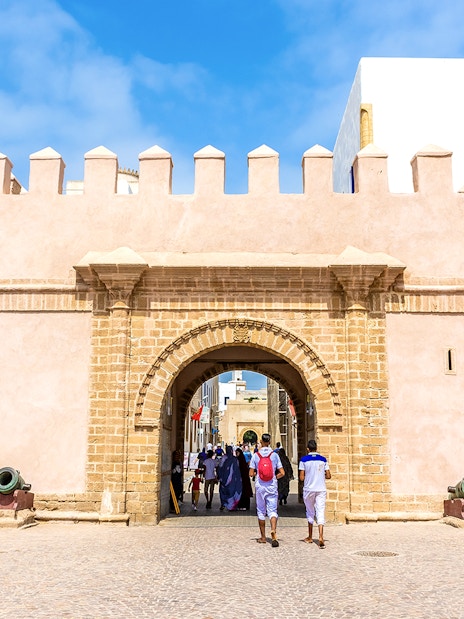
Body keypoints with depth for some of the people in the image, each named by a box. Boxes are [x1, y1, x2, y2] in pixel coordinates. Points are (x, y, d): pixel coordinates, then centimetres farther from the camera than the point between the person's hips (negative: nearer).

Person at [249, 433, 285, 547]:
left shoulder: (256, 455, -4)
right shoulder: (274, 455, -2)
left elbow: (251, 474, -5)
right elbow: (282, 473, -4)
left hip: (260, 486, 0)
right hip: (272, 486, 0)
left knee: (261, 512, 12)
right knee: (272, 511, 1)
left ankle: (263, 537, 17)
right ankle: (273, 531, -25)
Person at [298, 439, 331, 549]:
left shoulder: (304, 460, -4)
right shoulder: (323, 459, 2)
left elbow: (301, 478, -6)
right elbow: (328, 476, 1)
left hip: (309, 489, 0)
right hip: (321, 490, 1)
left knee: (310, 512, 15)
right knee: (320, 513, -2)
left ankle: (310, 537, 25)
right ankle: (321, 537, -18)